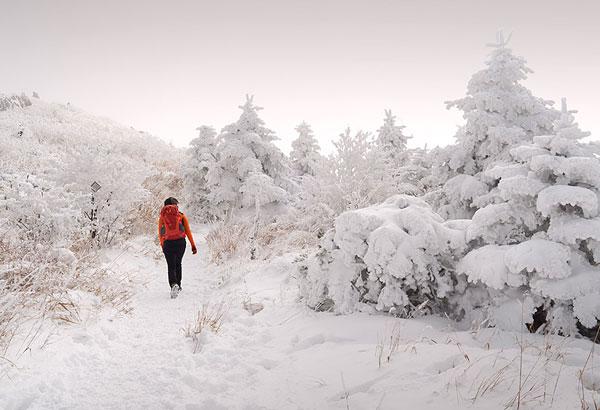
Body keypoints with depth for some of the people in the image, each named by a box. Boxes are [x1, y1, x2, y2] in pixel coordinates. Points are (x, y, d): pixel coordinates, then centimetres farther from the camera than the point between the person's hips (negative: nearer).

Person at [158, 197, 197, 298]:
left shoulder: (162, 217, 6)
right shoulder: (181, 216, 4)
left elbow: (160, 234, 8)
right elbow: (188, 231, 0)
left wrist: (162, 246, 22)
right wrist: (193, 245, 2)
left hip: (168, 244, -1)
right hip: (180, 242, 1)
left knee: (171, 266, 2)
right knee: (178, 264, 22)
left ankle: (174, 284, -23)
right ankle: (178, 285, 30)